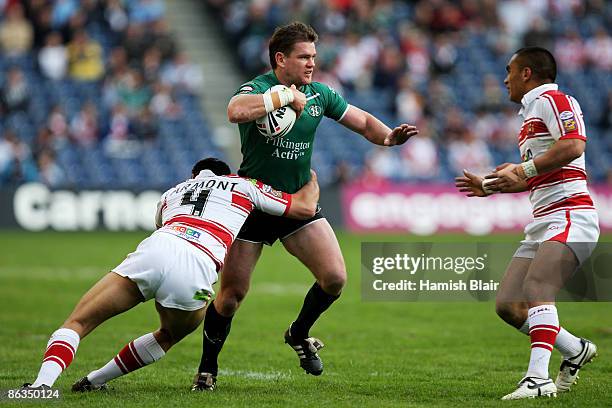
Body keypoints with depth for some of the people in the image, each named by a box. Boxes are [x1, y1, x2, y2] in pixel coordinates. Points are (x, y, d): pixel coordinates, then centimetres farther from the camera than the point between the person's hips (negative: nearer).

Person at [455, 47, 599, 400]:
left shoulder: (554, 100, -5)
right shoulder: (530, 112, 25)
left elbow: (573, 146, -22)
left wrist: (523, 170, -22)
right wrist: (490, 187, 31)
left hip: (569, 216, -10)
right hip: (543, 224, 10)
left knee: (536, 289, -28)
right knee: (508, 305, 3)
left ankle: (538, 378, -36)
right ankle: (576, 350, 18)